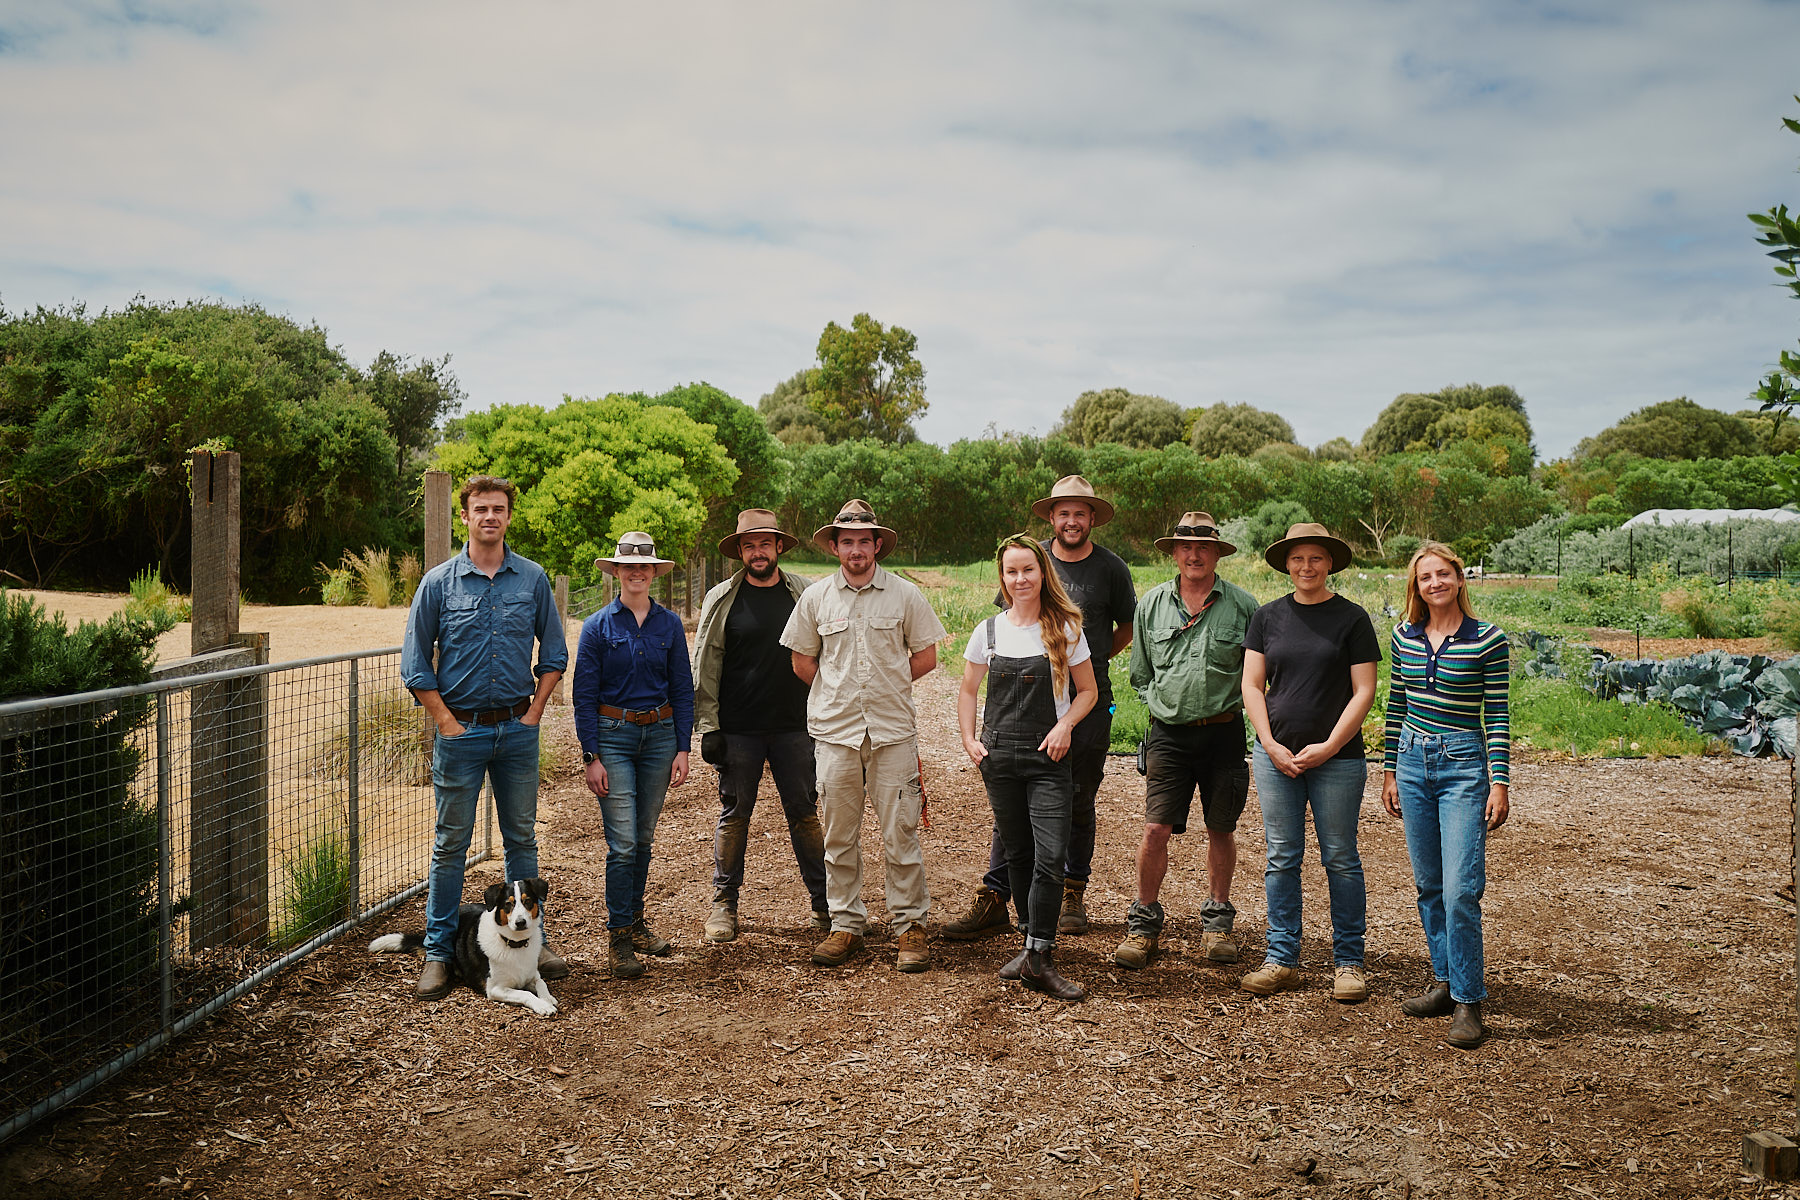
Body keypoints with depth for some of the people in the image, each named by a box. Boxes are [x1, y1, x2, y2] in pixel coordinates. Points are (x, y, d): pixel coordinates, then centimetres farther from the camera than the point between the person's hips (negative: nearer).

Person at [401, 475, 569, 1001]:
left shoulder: (532, 578, 3)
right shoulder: (439, 582, -2)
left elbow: (553, 652, 10)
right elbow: (415, 662, 1)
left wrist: (534, 711, 1)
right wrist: (445, 721, -6)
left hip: (518, 729, 2)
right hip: (461, 730, -2)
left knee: (522, 837, 11)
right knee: (450, 843, 4)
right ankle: (438, 950, 13)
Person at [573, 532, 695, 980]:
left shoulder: (669, 624, 5)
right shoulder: (598, 627, -3)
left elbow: (683, 689, 8)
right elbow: (584, 695, -3)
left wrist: (682, 749, 1)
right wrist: (591, 757, -9)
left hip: (660, 733, 3)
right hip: (613, 736, -3)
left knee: (644, 838, 12)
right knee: (622, 843, -7)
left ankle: (635, 922, 27)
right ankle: (619, 938, 1)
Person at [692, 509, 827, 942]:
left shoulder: (806, 594, 4)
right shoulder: (721, 599, 2)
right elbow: (705, 666, 3)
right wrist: (708, 726, -4)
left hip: (794, 727, 1)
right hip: (738, 730, 0)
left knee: (805, 814, 5)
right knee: (734, 815, 6)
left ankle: (823, 902, 14)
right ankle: (724, 904, 17)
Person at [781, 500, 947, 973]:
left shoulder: (905, 594, 2)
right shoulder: (816, 597, 5)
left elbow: (925, 656, 7)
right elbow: (802, 661, 13)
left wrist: (884, 686, 5)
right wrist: (839, 694, 9)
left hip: (893, 730, -1)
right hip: (835, 731, 2)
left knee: (900, 835, 0)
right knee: (839, 836, 7)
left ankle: (910, 926, 10)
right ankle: (845, 925, 18)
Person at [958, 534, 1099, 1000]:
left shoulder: (1065, 630, 1)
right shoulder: (988, 631, 6)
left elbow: (1087, 691, 7)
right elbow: (968, 691, 15)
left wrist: (1065, 725, -10)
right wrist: (969, 739, 2)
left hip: (1048, 758, -2)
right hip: (999, 756, 2)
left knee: (1051, 855, -13)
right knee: (1017, 853, 10)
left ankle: (1038, 958, -8)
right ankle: (1031, 942, 25)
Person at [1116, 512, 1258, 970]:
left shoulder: (1243, 605, -2)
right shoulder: (1152, 603, 5)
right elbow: (1140, 674, 14)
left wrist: (1229, 704, -1)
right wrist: (1164, 704, 5)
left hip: (1223, 731, 0)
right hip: (1168, 734, 1)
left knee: (1221, 830, 11)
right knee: (1156, 829, -5)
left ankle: (1218, 919, 28)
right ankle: (1144, 923, 9)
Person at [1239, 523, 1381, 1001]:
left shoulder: (1352, 618, 1)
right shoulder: (1268, 617, 8)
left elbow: (1364, 691, -2)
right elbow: (1252, 685, 7)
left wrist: (1329, 746, -10)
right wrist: (1270, 744, -4)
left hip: (1337, 759, -2)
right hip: (1275, 755, 2)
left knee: (1340, 859, 3)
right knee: (1282, 858, 5)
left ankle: (1348, 961, 13)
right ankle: (1282, 959, 13)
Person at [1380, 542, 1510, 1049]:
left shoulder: (1488, 639, -6)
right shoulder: (1404, 635, 6)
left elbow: (1497, 716, -5)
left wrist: (1500, 782, -9)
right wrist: (1390, 769, 13)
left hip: (1464, 765, -5)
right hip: (1413, 763, 5)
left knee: (1461, 889, -10)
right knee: (1428, 884, 11)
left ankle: (1468, 1002, -2)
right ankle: (1444, 982, 23)